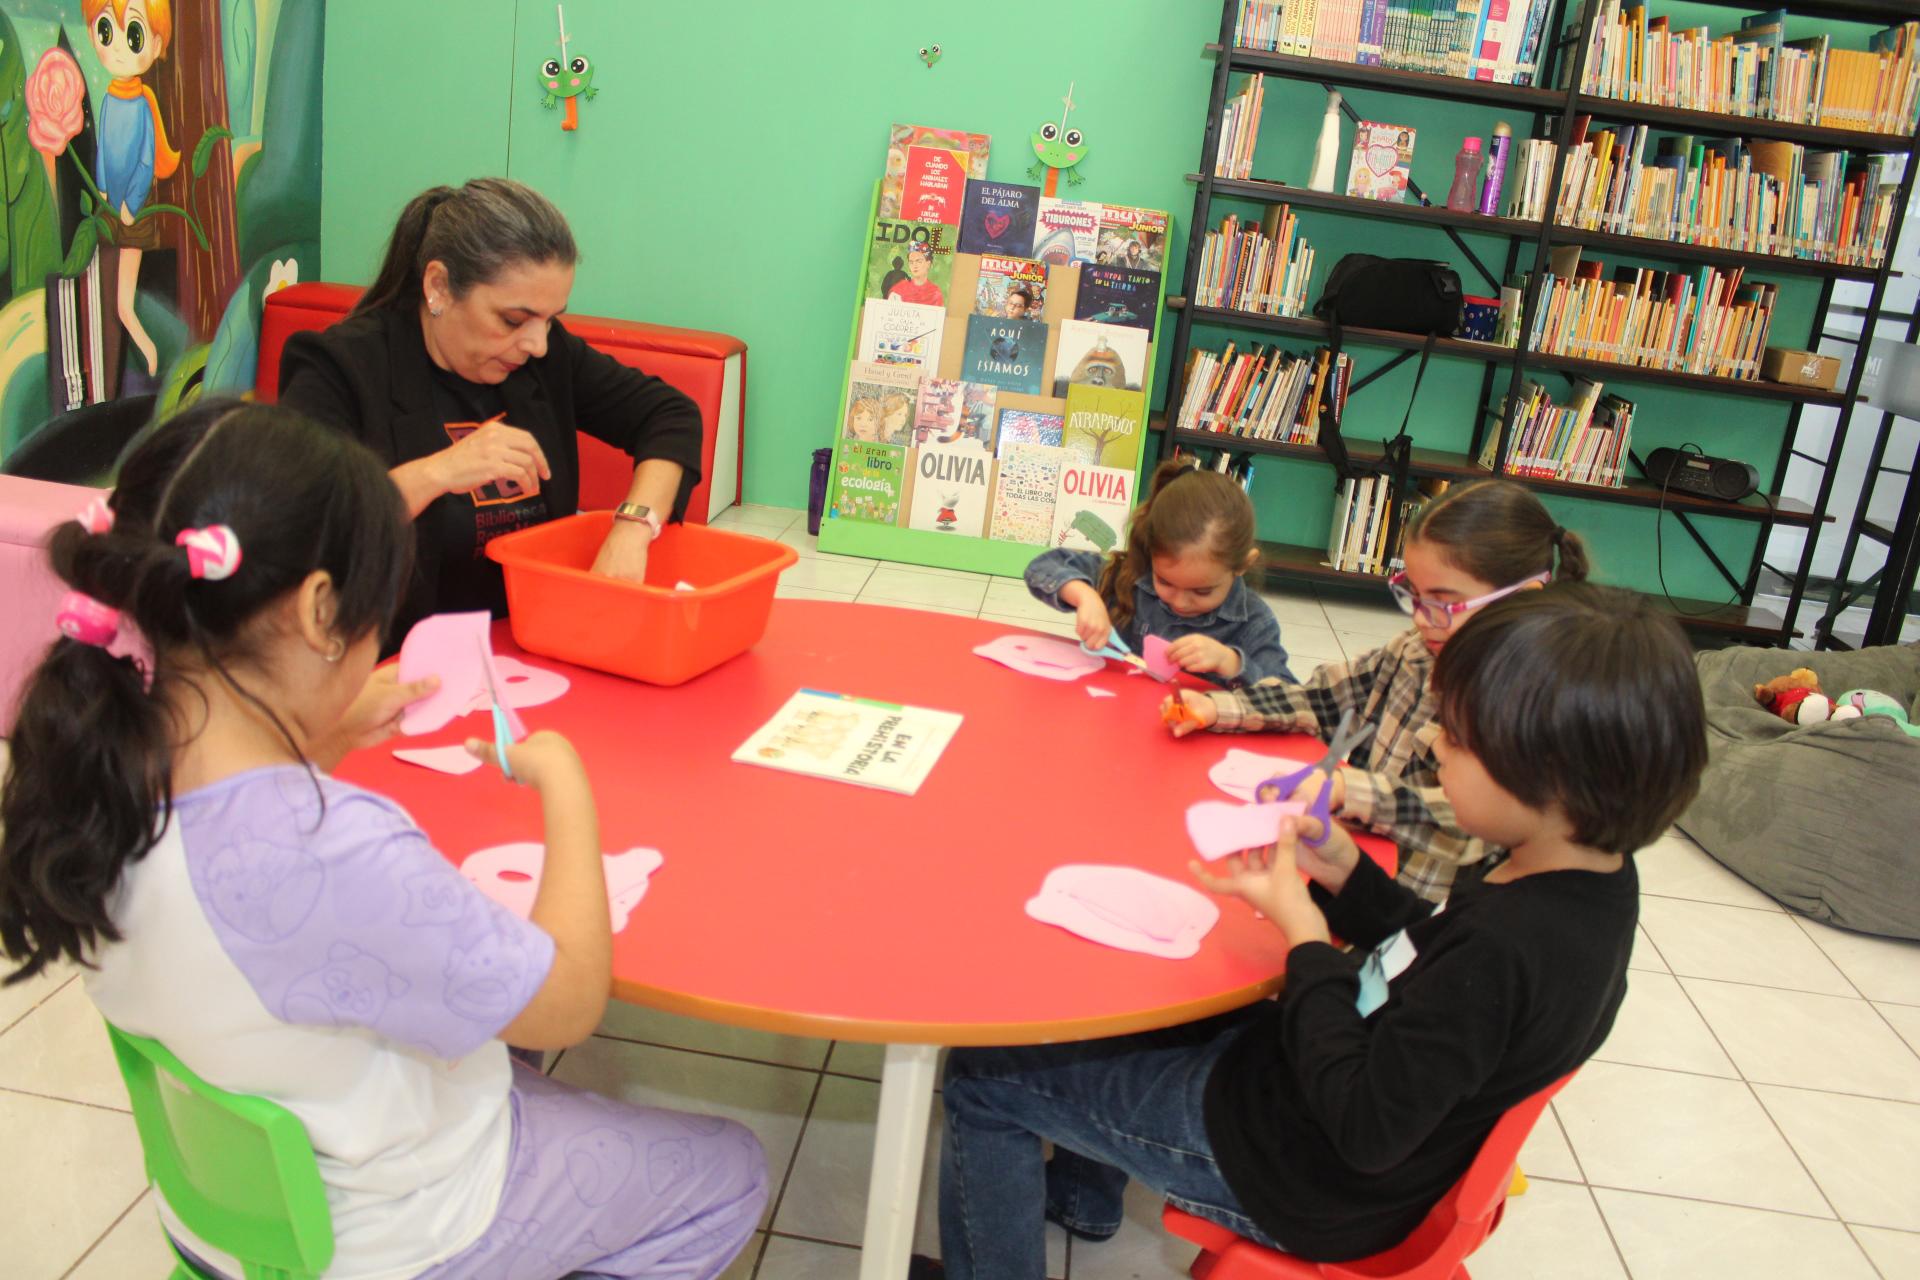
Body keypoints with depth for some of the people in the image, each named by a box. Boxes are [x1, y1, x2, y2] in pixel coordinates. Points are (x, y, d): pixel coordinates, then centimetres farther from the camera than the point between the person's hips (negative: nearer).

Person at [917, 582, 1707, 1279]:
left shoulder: (1506, 948, -35)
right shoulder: (1588, 880, -7)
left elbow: (1367, 1129, -29)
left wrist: (1304, 931, -23)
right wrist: (1342, 870, -6)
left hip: (1300, 1180, -10)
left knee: (984, 1077, -2)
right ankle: (1077, 1194, 45)